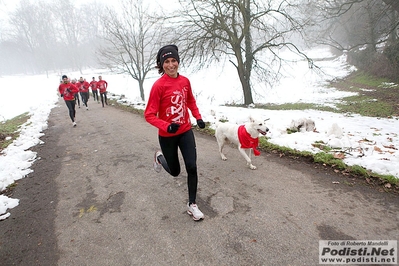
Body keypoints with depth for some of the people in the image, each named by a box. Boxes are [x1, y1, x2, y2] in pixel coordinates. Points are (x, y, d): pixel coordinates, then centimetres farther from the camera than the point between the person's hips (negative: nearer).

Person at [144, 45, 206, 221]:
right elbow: (149, 114, -17)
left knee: (192, 167, -3)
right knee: (175, 171, 14)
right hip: (167, 136, -3)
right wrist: (166, 126, -32)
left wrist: (198, 117, 1)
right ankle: (159, 157, 48)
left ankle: (192, 205, 18)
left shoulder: (185, 81, -2)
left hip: (186, 132, 4)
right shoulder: (159, 85, -18)